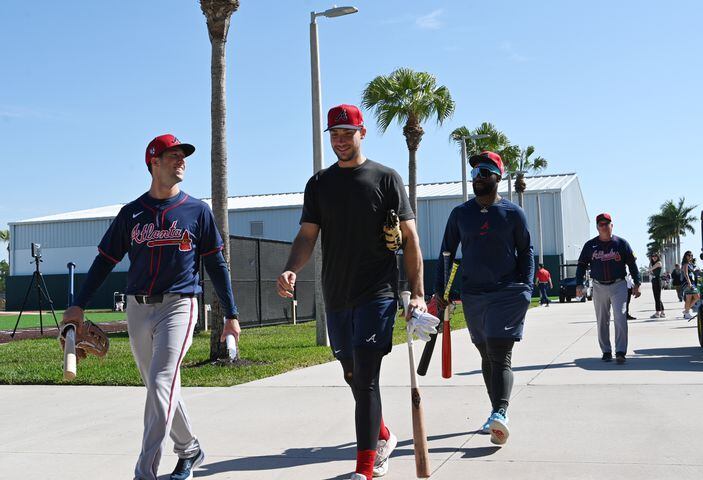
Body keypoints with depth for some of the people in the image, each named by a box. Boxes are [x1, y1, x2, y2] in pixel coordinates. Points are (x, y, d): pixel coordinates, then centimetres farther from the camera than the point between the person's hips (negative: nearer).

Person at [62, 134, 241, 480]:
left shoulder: (197, 210, 5)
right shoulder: (131, 213, 10)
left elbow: (216, 265, 6)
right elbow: (105, 260, 12)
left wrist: (231, 315, 4)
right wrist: (79, 305, 6)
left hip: (178, 306, -3)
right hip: (137, 309, 3)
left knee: (161, 384, -15)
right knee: (161, 388, 10)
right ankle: (189, 449, 29)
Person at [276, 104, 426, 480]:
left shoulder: (386, 178, 0)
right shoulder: (319, 183, 11)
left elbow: (409, 238, -2)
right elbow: (307, 235, 5)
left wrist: (417, 293, -9)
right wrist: (291, 269, -16)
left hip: (377, 293, -5)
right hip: (336, 296, 5)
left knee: (366, 378, -11)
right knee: (353, 376, 15)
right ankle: (382, 437, 38)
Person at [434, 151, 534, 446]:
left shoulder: (513, 213, 1)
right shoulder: (460, 214, 8)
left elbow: (526, 252, 6)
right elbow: (447, 252, 11)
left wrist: (526, 289, -5)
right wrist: (440, 290, 5)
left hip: (507, 293, -4)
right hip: (473, 295, 4)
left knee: (500, 354, -15)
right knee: (487, 355, 10)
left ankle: (500, 413, -26)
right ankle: (497, 414, 19)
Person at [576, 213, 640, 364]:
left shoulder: (621, 243, 3)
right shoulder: (590, 245, 6)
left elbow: (632, 264, 7)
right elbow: (582, 265, 9)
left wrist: (636, 284, 2)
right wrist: (579, 284, -2)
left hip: (618, 286, -2)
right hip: (599, 287, 2)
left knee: (620, 318, -13)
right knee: (602, 322, 7)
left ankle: (620, 352, -12)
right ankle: (606, 351, 16)